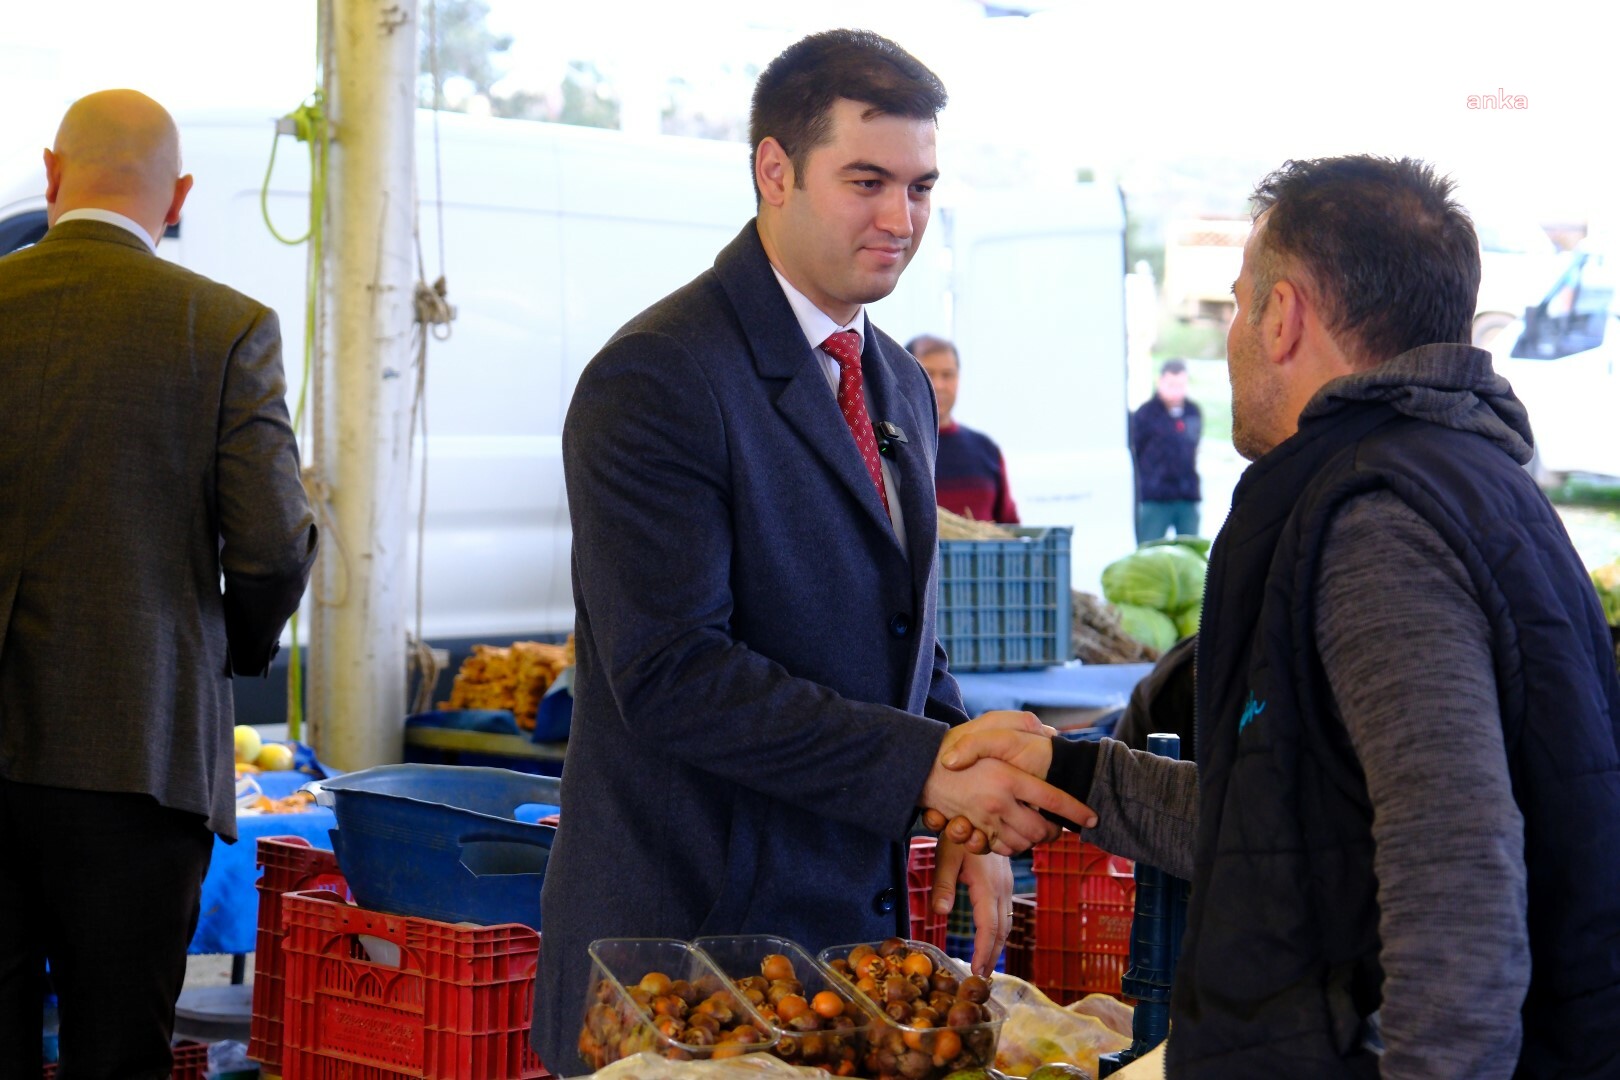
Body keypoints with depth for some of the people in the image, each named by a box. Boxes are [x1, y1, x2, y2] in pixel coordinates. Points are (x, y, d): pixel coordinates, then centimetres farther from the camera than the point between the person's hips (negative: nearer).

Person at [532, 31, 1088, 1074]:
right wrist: (927, 766, -25)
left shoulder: (901, 385, 13)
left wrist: (974, 814, 3)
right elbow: (671, 673, -23)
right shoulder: (655, 380, -15)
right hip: (686, 938, -8)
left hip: (854, 919, 8)